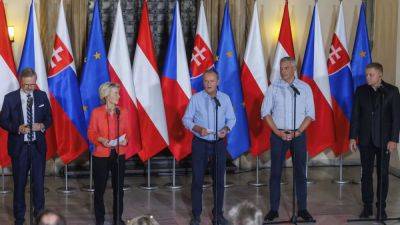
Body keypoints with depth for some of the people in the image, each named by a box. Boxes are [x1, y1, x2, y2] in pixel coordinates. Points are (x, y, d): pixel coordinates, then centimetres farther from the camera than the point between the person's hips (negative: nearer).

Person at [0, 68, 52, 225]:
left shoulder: (42, 96, 4)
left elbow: (48, 117, 10)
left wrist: (43, 125, -12)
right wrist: (18, 128, -18)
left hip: (38, 146, 1)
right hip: (19, 146, -1)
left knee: (39, 181, 4)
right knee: (19, 183, 8)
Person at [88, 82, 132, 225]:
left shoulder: (123, 112, 4)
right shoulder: (96, 112, -4)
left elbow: (128, 131, 9)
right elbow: (91, 133, -2)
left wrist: (126, 139, -12)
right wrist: (101, 139, -19)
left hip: (119, 154, 2)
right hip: (101, 154, -2)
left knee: (118, 187, 4)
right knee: (99, 187, 3)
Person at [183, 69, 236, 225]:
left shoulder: (225, 98, 3)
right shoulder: (196, 98, -4)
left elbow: (231, 118, 7)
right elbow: (186, 119, -2)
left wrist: (226, 129, -13)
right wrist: (198, 129, -19)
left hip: (219, 143, 2)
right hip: (200, 142, -2)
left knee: (219, 180, 6)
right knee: (197, 179, 1)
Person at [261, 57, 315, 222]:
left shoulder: (305, 88, 3)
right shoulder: (274, 88, 2)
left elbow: (310, 114, 2)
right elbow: (265, 112, 1)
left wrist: (297, 132, -9)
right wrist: (278, 132, -8)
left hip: (298, 134, 0)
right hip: (278, 134, 0)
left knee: (300, 173, 3)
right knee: (275, 172, 1)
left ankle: (302, 209, 11)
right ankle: (273, 209, 7)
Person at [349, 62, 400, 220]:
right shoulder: (360, 91, 4)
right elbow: (355, 115, 6)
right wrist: (353, 137, 0)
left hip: (384, 140, -2)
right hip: (365, 140, 2)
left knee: (383, 174, 3)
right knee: (366, 174, 5)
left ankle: (381, 207, 12)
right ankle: (367, 206, 12)